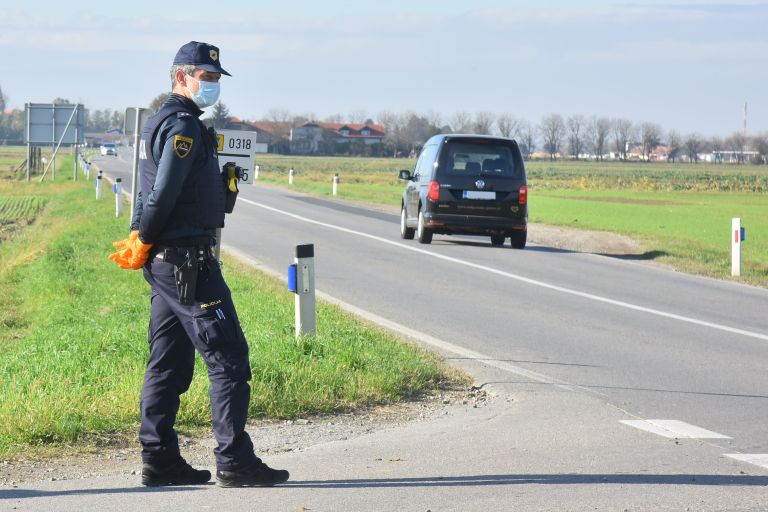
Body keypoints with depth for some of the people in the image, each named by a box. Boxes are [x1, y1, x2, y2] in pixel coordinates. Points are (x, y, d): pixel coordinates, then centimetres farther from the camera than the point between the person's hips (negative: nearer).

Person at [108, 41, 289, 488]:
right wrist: (143, 245, -8)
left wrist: (140, 242, 9)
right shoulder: (183, 126, -14)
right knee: (229, 358, -8)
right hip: (187, 261, -10)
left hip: (167, 262, 10)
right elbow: (163, 195, -20)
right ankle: (235, 461, -7)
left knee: (169, 363, 11)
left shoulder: (160, 123, 19)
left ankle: (160, 459, 14)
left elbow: (153, 194, 19)